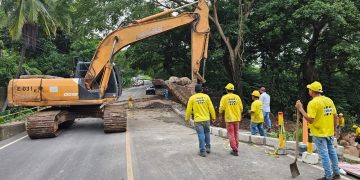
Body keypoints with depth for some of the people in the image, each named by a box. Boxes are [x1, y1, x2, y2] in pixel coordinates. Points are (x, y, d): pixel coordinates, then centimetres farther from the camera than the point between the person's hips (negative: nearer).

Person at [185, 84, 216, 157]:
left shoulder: (192, 98, -4)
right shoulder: (206, 97, -2)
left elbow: (189, 109, -1)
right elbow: (211, 108, -1)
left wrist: (187, 118, 12)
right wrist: (213, 117, 9)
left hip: (198, 120, -2)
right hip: (206, 119, 2)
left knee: (201, 135, 1)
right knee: (207, 133, 21)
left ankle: (202, 151, 3)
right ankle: (208, 147, 28)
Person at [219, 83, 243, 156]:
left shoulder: (224, 97, -8)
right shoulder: (237, 97, 1)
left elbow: (221, 108, -9)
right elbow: (241, 108, 2)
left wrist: (220, 116, 6)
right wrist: (239, 115, 19)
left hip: (229, 118, -3)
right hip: (237, 118, 4)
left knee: (231, 134, 2)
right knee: (236, 134, 16)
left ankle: (235, 150, 0)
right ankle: (236, 148, 23)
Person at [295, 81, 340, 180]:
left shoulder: (313, 103, -19)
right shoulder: (329, 100, 3)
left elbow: (310, 120, -23)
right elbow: (335, 117, 6)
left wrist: (300, 109, -17)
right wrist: (334, 129, 18)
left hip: (319, 133, -7)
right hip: (330, 132, 7)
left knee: (324, 154, 2)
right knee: (332, 152, 19)